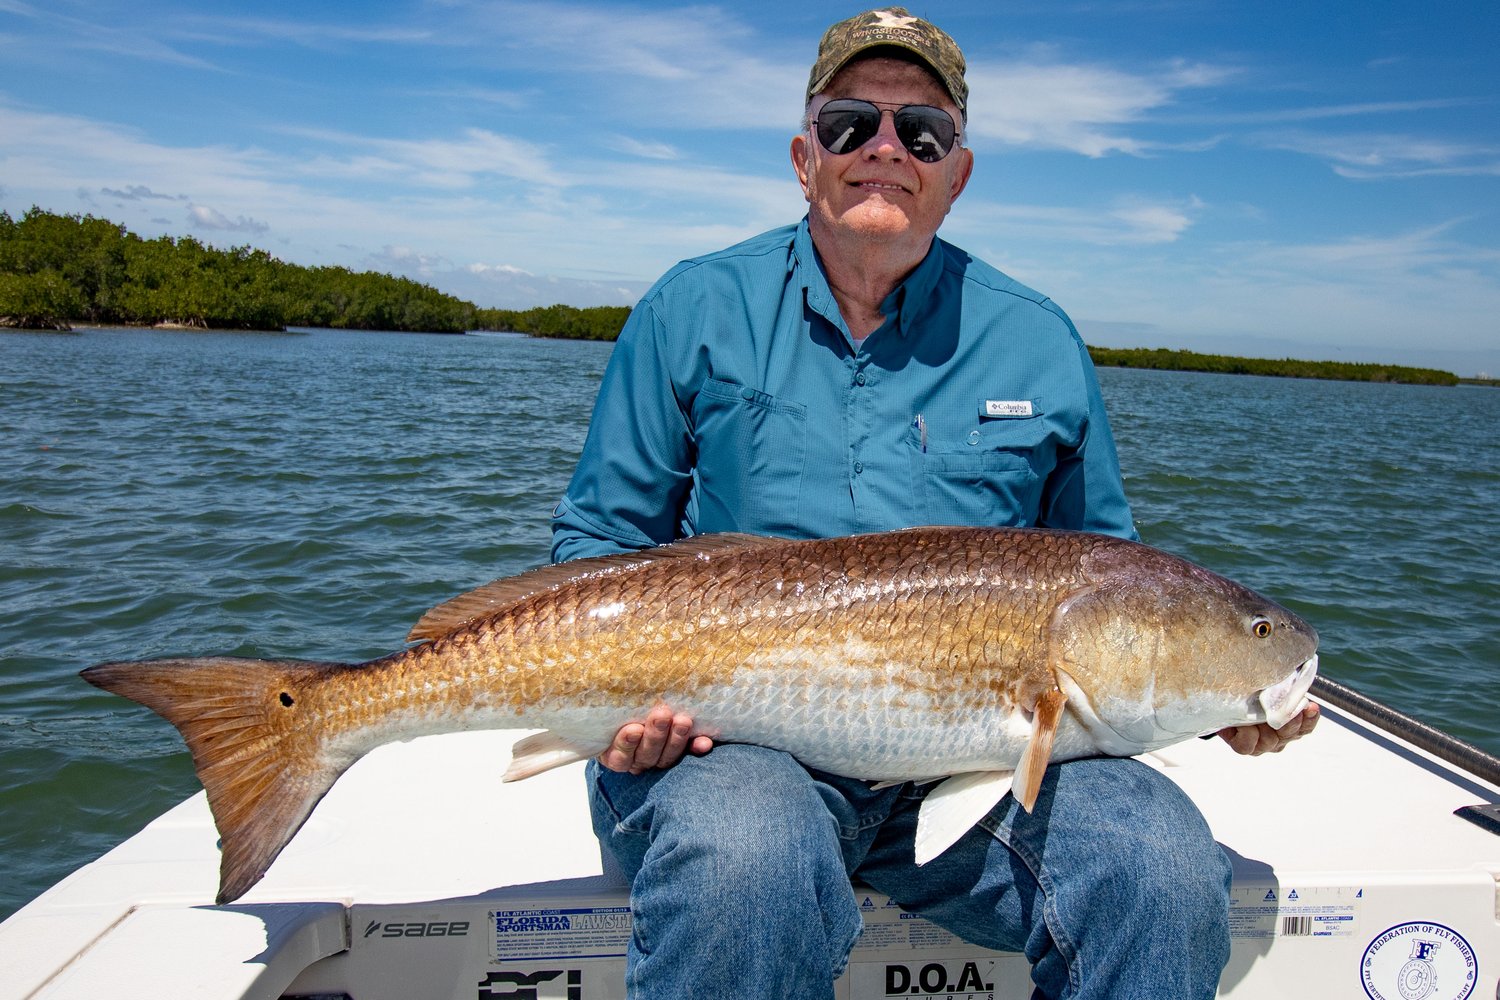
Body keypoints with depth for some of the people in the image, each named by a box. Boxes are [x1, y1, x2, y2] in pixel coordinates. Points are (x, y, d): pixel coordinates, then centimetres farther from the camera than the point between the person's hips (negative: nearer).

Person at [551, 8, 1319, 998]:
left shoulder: (1038, 342, 10)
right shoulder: (697, 310, 5)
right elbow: (600, 543, 7)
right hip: (731, 735, -2)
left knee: (1168, 872, -22)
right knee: (743, 869, -35)